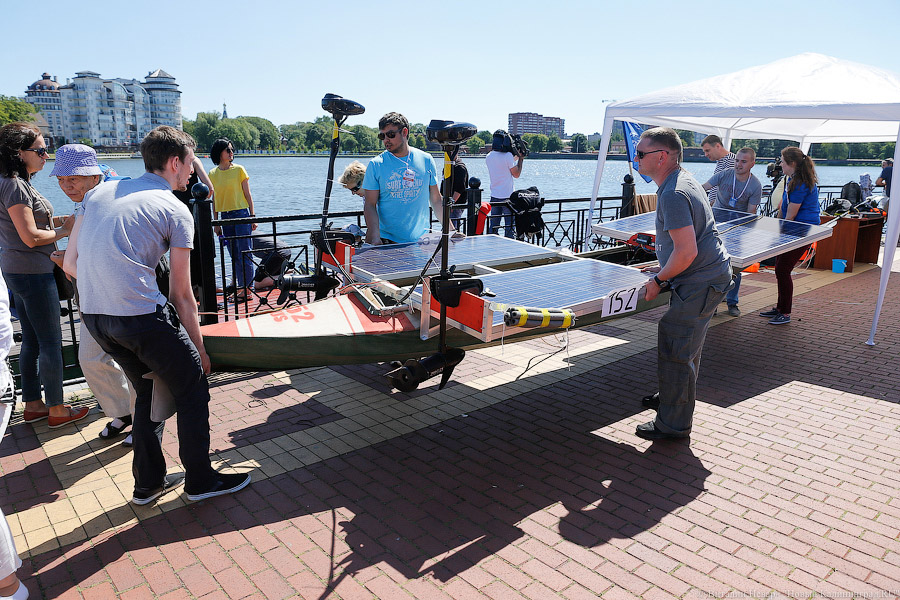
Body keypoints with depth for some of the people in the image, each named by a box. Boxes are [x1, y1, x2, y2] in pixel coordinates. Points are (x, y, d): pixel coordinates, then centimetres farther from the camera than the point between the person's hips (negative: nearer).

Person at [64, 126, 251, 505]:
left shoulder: (99, 192, 17)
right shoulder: (176, 211, 0)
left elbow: (70, 264, 14)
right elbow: (181, 295, 1)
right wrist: (199, 348, 10)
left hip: (93, 316, 7)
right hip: (142, 315, -7)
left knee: (150, 390, 23)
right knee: (192, 389, 10)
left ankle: (149, 483, 33)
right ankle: (200, 480, 21)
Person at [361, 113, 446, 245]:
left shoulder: (426, 160, 5)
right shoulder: (375, 164, -1)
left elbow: (436, 200, 11)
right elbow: (370, 205, -4)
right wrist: (376, 237, -19)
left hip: (421, 240, 2)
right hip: (387, 240, -1)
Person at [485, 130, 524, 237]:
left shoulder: (488, 157, 6)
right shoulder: (508, 156, -13)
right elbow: (516, 174, -5)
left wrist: (515, 159, 22)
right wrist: (520, 159, 2)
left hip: (494, 196, 6)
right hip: (507, 197, -6)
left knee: (493, 226, 10)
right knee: (510, 226, 0)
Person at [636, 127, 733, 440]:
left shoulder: (673, 195, -23)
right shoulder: (683, 179, 12)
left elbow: (686, 252, -27)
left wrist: (659, 281, -14)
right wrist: (666, 269, 20)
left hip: (700, 284, -11)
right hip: (713, 274, 11)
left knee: (675, 352, -4)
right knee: (687, 346, 23)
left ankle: (673, 424, 8)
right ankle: (674, 398, 41)